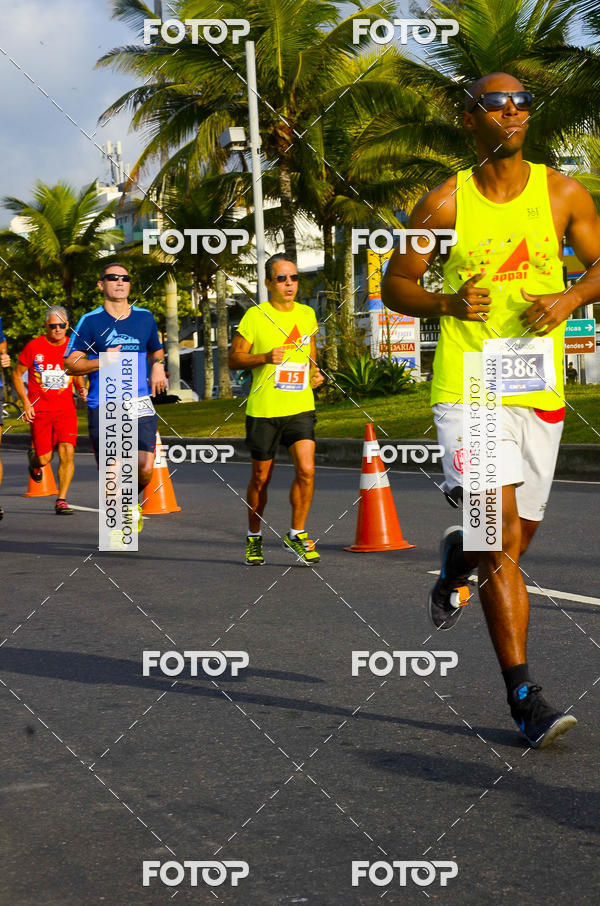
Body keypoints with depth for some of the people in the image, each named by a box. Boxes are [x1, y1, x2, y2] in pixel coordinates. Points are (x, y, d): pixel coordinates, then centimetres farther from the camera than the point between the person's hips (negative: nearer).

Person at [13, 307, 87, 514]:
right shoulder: (34, 347, -3)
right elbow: (17, 374, 5)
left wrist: (82, 388, -3)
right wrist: (26, 402, -4)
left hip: (66, 409, 2)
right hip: (39, 410, -1)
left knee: (67, 453, -13)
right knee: (44, 459, -1)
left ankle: (61, 500, -3)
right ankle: (33, 457, 38)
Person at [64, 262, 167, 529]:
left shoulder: (145, 317, 11)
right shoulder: (90, 321, 1)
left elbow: (156, 350, 29)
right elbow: (70, 364, 1)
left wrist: (158, 366, 6)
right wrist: (102, 361, -15)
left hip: (140, 405, 2)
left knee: (145, 469, -11)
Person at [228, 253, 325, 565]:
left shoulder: (307, 314, 9)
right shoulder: (255, 316, -5)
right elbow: (234, 359, -3)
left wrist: (315, 373, 7)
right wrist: (265, 357, -19)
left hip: (300, 407, 3)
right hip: (263, 410, -3)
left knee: (306, 471, -13)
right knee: (261, 478, 7)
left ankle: (297, 534, 4)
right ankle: (254, 538, 27)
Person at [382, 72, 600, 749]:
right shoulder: (444, 204, 0)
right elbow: (394, 285, 7)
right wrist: (448, 303, -13)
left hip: (540, 389, 3)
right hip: (467, 386, -3)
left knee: (515, 535, 12)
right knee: (502, 539, -14)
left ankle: (456, 561, 50)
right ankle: (523, 698, -8)